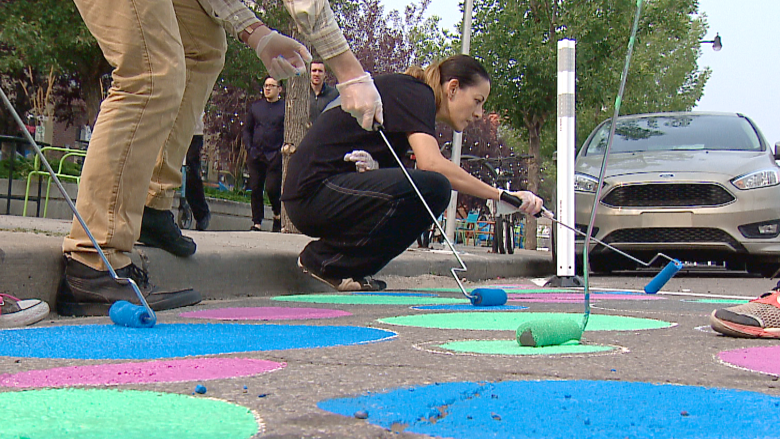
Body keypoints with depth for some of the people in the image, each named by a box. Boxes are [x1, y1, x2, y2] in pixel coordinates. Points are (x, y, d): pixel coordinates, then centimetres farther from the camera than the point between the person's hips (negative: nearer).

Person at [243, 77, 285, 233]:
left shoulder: (285, 107, 2)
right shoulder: (255, 106, 13)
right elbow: (247, 129, 17)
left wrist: (282, 150, -9)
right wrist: (249, 148, 5)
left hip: (274, 156, -4)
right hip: (255, 155, 4)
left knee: (272, 188, -10)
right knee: (255, 189, 3)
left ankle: (278, 215, 15)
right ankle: (256, 222, 12)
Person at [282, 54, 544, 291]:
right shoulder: (415, 92, -8)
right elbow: (430, 163, -24)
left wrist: (373, 168, -12)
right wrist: (500, 194, -21)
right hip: (314, 189, -10)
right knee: (432, 187, -24)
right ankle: (326, 259, -12)